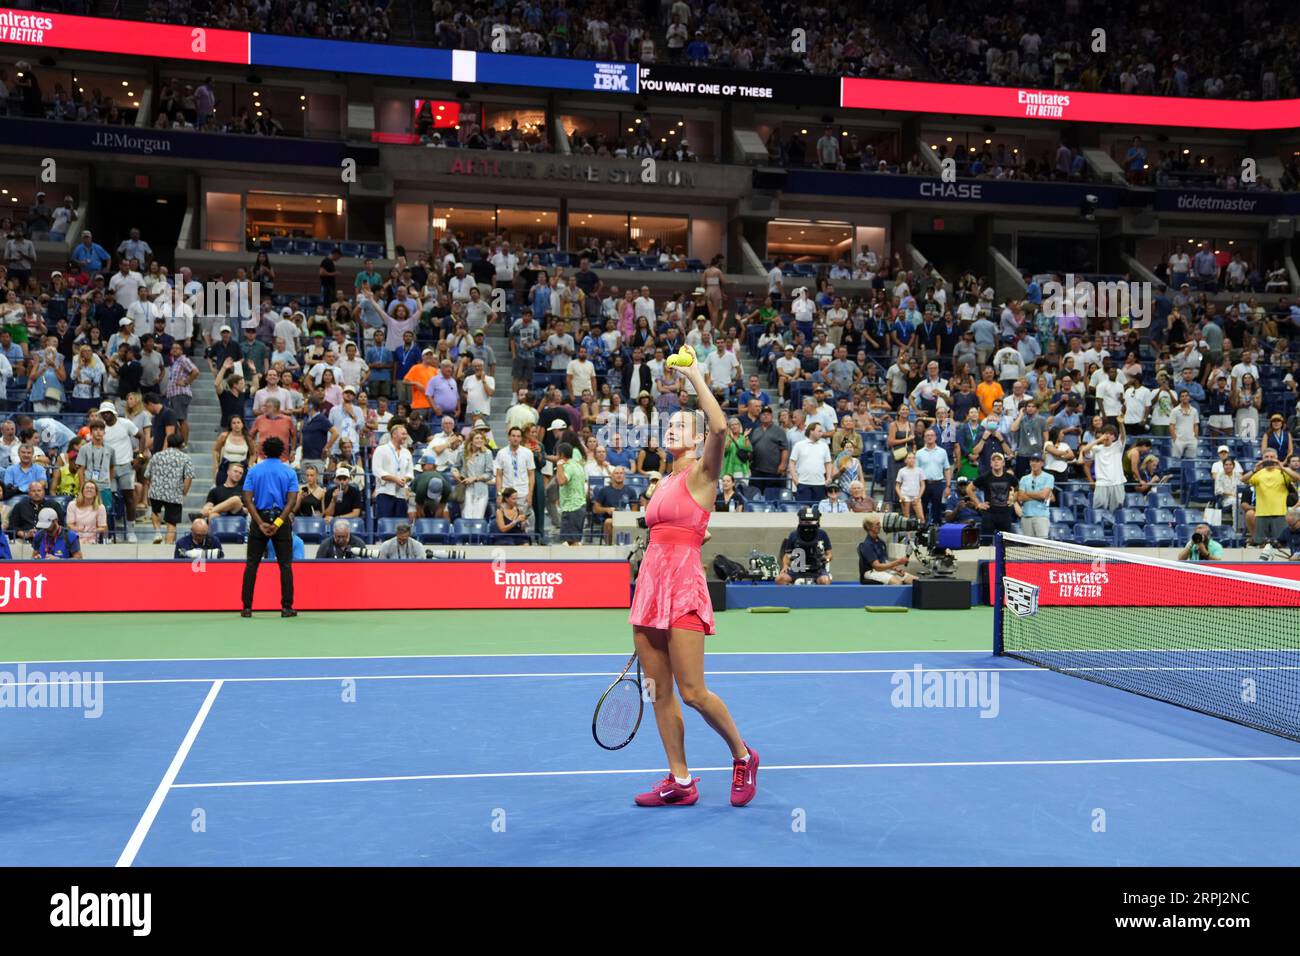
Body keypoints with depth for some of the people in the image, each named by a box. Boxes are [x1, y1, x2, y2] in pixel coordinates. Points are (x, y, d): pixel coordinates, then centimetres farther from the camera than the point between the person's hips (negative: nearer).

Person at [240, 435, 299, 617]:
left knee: (251, 563, 6)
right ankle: (286, 607, 2)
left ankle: (247, 607, 3)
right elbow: (292, 501, -10)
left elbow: (247, 500, -7)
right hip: (281, 518, -1)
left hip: (260, 517, 1)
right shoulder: (289, 472, 1)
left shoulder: (253, 470, 3)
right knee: (285, 564, 5)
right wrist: (277, 523, -14)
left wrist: (261, 523, -11)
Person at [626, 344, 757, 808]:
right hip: (649, 580, 8)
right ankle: (679, 782, 15)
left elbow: (720, 427, -23)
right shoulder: (663, 483, 18)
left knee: (693, 693, -9)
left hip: (684, 586, -8)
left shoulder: (701, 474, -3)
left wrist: (695, 376, -15)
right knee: (659, 691, 7)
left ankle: (743, 756, 14)